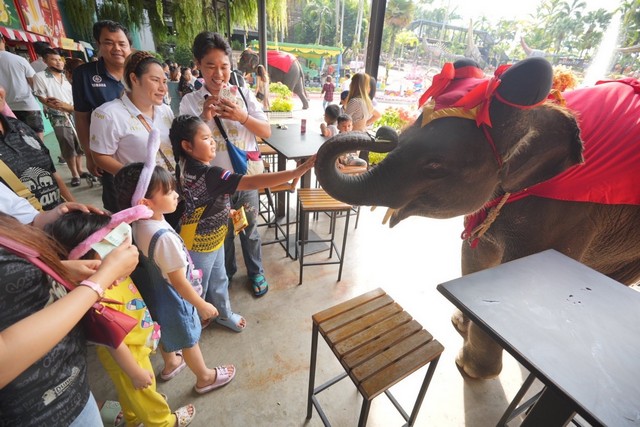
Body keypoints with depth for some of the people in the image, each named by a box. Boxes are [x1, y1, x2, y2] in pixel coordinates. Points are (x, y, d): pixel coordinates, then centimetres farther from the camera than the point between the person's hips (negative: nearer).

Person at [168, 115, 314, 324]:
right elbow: (253, 183, -43)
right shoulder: (210, 175, -35)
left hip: (212, 238, 9)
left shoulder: (184, 166, -5)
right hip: (199, 244, -9)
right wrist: (299, 171, -46)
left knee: (218, 280, 26)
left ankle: (223, 313, 50)